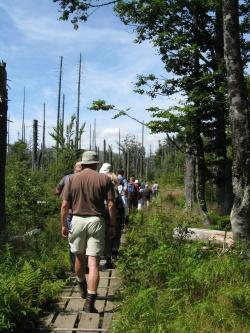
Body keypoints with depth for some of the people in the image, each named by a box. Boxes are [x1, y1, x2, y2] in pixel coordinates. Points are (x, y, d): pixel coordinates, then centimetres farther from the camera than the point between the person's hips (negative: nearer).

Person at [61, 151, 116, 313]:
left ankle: (82, 286, 44)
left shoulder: (72, 179, 2)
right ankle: (90, 301, -4)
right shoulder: (104, 179, -1)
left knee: (79, 256, 23)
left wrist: (63, 225, 11)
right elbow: (111, 205, -5)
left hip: (78, 220, 2)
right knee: (94, 262, -1)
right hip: (96, 221, -2)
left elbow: (65, 205, 0)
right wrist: (113, 225, 3)